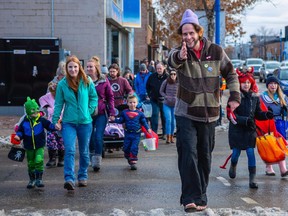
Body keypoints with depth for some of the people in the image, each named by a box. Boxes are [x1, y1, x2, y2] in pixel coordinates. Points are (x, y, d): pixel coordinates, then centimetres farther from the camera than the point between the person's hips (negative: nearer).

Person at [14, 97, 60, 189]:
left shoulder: (41, 120, -5)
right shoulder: (25, 122, -1)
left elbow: (48, 125, -4)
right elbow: (20, 130, 7)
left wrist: (55, 127, -23)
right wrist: (18, 136, -12)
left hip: (40, 146, -2)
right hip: (29, 147, 2)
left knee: (39, 161, -16)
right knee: (31, 163, 10)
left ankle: (39, 179, -4)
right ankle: (32, 180, 25)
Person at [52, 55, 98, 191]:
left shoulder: (87, 82, -2)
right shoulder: (62, 84, -3)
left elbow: (94, 97, 9)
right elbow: (58, 103, 2)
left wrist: (89, 111, -2)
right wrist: (55, 120, -3)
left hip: (85, 122, 2)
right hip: (68, 122, -2)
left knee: (84, 152, 14)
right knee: (69, 150, -17)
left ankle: (83, 177, 31)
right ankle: (69, 179, -23)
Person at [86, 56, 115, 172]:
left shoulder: (104, 80, -1)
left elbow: (110, 97, 5)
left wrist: (112, 112, -1)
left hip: (101, 113, -2)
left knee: (98, 137, -10)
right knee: (90, 137, 11)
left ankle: (97, 161, -4)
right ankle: (92, 157, 31)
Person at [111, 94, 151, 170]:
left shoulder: (139, 113, 1)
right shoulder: (124, 112, 4)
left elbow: (144, 122, 6)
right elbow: (121, 121, 10)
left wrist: (148, 129, -4)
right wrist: (114, 119, -5)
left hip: (136, 134, -2)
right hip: (127, 133, 2)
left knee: (134, 148, -9)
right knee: (126, 148, 5)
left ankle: (133, 162, -6)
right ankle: (129, 160, 24)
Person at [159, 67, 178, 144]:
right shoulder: (166, 82, -7)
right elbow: (161, 91, 5)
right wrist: (166, 97, -9)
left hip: (175, 105, 1)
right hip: (166, 104, -1)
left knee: (173, 121, 7)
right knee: (168, 120, -11)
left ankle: (172, 136, 22)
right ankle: (168, 137, -5)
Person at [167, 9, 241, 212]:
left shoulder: (216, 51, -3)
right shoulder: (180, 52, -9)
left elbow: (231, 74, 10)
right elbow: (171, 59, -35)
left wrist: (235, 96, -3)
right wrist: (179, 56, -59)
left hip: (209, 113, 2)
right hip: (186, 113, -2)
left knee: (205, 156, 9)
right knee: (188, 154, -13)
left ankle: (201, 196, 21)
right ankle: (191, 198, -12)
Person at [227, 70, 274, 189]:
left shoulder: (255, 97, 4)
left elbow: (257, 114, 10)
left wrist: (266, 115, -10)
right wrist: (245, 120, -26)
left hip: (250, 130, 2)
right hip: (236, 129, -2)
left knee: (251, 152, -6)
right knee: (236, 152, 8)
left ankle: (252, 179, -3)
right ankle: (233, 167, 44)